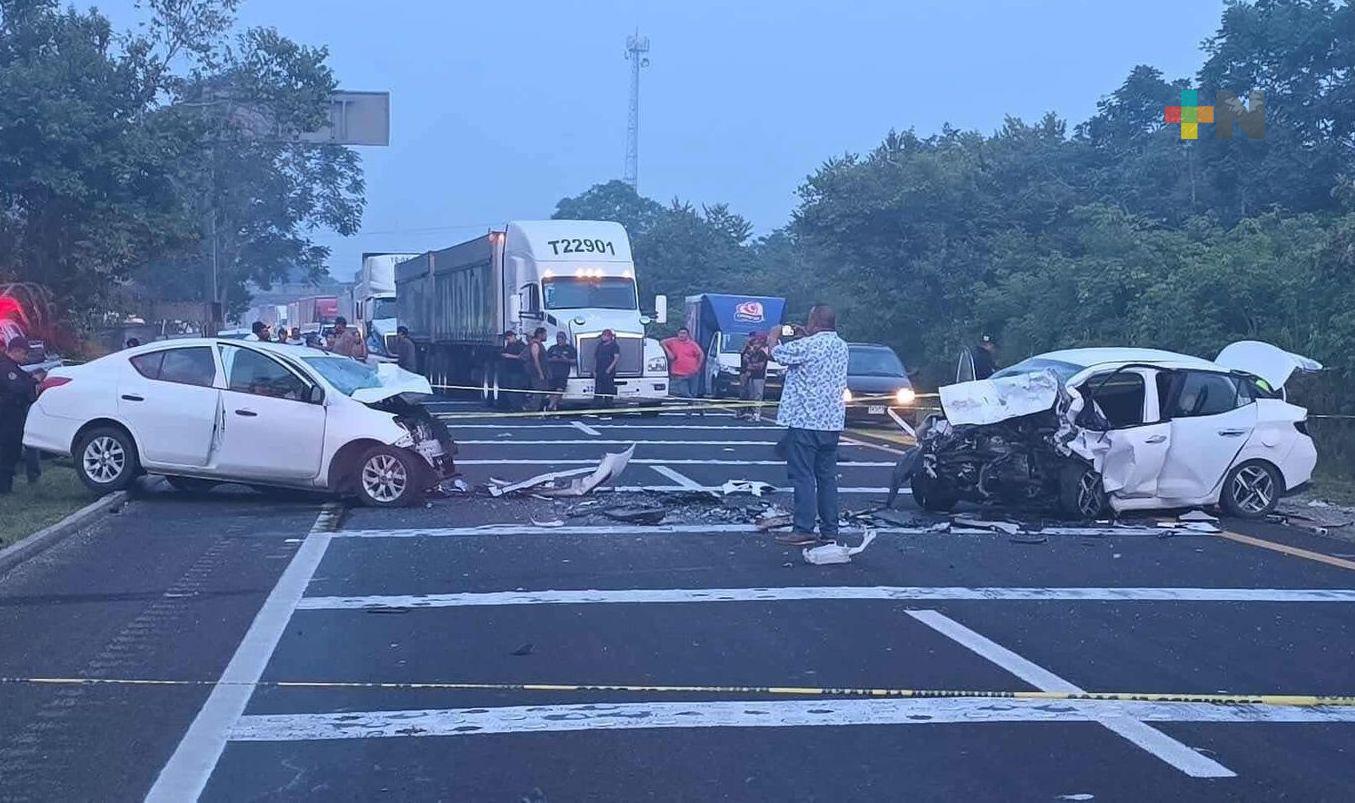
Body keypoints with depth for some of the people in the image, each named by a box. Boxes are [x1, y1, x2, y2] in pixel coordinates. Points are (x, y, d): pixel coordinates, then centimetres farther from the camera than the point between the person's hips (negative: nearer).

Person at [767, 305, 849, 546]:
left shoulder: (808, 346, -16)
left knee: (803, 476, -5)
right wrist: (807, 336, 24)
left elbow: (777, 353, -6)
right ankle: (829, 529, 14)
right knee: (827, 476, 12)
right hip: (832, 422, 8)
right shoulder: (841, 346, 9)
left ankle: (804, 530, -8)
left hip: (806, 420, -8)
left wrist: (774, 336, 13)